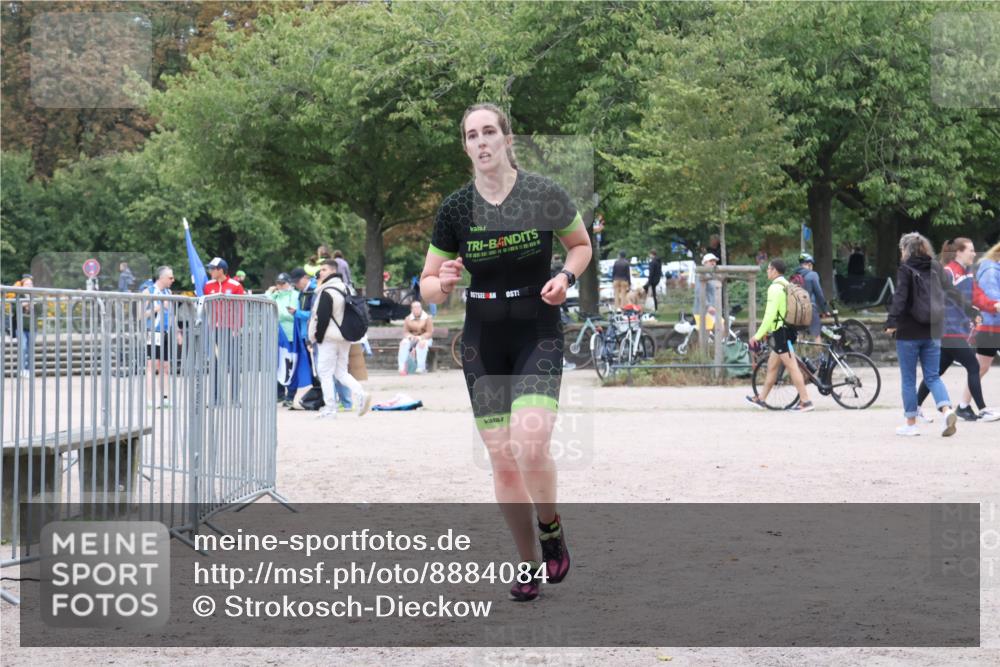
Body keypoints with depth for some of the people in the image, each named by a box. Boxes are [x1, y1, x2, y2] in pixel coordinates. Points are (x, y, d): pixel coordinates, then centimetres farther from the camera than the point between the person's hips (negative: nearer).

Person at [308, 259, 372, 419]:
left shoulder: (326, 292, -15)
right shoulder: (346, 289, 14)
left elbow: (322, 318, -18)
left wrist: (317, 337, -8)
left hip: (329, 339, -8)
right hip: (345, 338, 8)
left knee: (325, 372, 0)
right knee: (341, 371, 15)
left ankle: (330, 407, -1)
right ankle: (361, 395, -3)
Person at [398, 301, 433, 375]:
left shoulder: (427, 318, -6)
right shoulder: (408, 319, 2)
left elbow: (430, 333, -11)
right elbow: (405, 332, 2)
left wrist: (419, 337, -26)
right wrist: (410, 336, -21)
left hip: (424, 339, -2)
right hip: (412, 339, 3)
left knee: (422, 343, -37)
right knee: (404, 343, -29)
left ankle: (421, 367, -38)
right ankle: (402, 368, -36)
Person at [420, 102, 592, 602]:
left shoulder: (545, 195, -7)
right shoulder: (455, 208, -3)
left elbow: (581, 244, 11)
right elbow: (427, 284, 5)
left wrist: (566, 276, -9)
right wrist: (442, 284, -18)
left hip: (539, 334, -2)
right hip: (483, 340, 3)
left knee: (530, 446, -21)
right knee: (502, 459, 3)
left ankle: (551, 528, 8)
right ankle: (529, 564, 19)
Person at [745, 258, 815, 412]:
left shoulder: (775, 288, -16)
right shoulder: (788, 286, 15)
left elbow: (770, 314, -22)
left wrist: (759, 334, -17)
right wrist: (767, 330, 27)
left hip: (781, 332, -10)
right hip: (788, 329, 10)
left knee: (792, 367, -9)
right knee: (772, 365, 17)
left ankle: (805, 401, -9)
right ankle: (761, 399, 26)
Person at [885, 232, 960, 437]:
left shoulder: (905, 269, -9)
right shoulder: (936, 268, 6)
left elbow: (900, 298, -19)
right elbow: (950, 292, 6)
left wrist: (891, 322, -22)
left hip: (909, 333, -5)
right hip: (933, 332, 5)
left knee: (908, 379, 7)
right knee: (933, 376, 10)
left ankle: (911, 424, 11)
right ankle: (947, 410, -14)